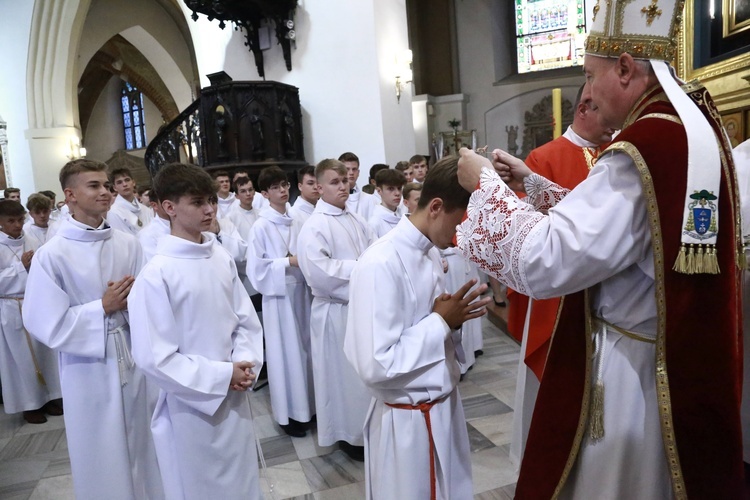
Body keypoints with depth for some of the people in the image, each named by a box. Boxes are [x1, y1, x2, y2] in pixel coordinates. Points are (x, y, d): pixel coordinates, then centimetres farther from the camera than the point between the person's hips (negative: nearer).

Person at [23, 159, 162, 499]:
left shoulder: (128, 244, -3)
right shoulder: (51, 255, -13)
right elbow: (46, 325, -13)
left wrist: (130, 301, -18)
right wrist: (102, 308, -15)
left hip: (131, 358, 4)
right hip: (89, 368, -3)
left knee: (140, 448, 20)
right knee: (102, 459, 13)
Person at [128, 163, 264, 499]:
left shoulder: (222, 259, -2)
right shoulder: (156, 274, -18)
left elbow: (246, 320, 5)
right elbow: (154, 358, -17)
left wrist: (245, 364, -11)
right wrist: (221, 376, -17)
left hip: (235, 399, 5)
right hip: (191, 408, -4)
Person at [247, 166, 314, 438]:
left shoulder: (296, 221, 5)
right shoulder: (261, 226, -9)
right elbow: (256, 268, -11)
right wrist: (288, 263, -16)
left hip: (301, 292, 5)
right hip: (278, 295, -5)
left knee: (304, 349, 12)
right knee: (285, 352, 4)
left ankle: (306, 405, 28)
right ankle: (288, 413, 19)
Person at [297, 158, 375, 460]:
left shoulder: (356, 221, 8)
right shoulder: (314, 226, -14)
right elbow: (318, 272, -25)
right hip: (336, 311, -7)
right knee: (343, 373, 7)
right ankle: (347, 434, 27)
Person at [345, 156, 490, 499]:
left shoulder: (430, 252, 2)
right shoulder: (381, 265, -26)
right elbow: (375, 367, -28)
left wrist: (452, 318, -8)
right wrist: (442, 322, -22)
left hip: (443, 404, 8)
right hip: (408, 419, -8)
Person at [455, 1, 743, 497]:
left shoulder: (645, 149, -27)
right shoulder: (692, 126, 4)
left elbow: (542, 262, -28)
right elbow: (608, 220, 14)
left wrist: (486, 184, -15)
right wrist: (531, 184, 10)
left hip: (632, 375, -9)